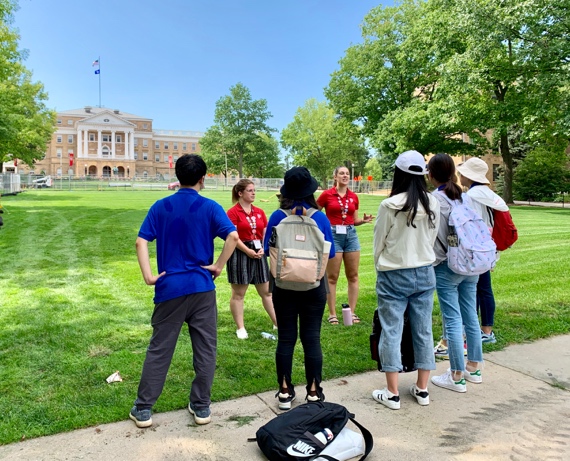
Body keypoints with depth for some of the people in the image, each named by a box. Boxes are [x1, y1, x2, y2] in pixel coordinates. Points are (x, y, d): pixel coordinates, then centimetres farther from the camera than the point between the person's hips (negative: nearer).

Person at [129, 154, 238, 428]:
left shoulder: (161, 207, 3)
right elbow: (232, 236, -16)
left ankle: (143, 409, 20)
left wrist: (148, 275, -6)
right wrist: (218, 266, -7)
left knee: (159, 349, 12)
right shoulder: (209, 207, -2)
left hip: (170, 288, 2)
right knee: (205, 349, 11)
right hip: (202, 288, -1)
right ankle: (201, 407, 20)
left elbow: (141, 241, -5)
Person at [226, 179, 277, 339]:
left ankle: (277, 323, 20)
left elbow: (266, 234, 12)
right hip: (240, 254, -6)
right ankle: (240, 328, 15)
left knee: (267, 291, 11)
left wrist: (262, 249, -5)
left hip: (258, 254, 6)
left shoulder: (260, 212, 11)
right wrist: (248, 251, -17)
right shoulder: (233, 212, -8)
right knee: (238, 293, 4)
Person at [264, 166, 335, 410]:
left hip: (284, 285, 0)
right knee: (311, 338, 8)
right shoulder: (320, 217, -7)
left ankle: (285, 392, 20)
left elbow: (267, 250, -2)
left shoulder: (277, 216, -7)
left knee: (286, 338, 9)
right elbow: (330, 253, -2)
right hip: (313, 285, 0)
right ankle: (314, 393, 17)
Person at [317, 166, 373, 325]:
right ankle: (332, 313, 10)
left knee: (353, 275, 6)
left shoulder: (353, 197, 8)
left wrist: (364, 220, -4)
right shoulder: (327, 195, -4)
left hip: (351, 234, 4)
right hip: (333, 235, -4)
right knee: (332, 277, 1)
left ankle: (352, 312, 17)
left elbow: (355, 220, 16)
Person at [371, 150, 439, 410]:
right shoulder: (432, 205, -2)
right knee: (423, 331, 12)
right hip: (425, 274, 5)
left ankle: (392, 394, 13)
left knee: (392, 332, 5)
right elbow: (432, 239, 6)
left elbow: (379, 243, -5)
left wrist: (380, 268, 11)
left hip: (394, 276, -4)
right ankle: (422, 390, 25)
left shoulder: (390, 206, -15)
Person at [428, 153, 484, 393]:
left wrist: (429, 265, -3)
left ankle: (457, 377, 9)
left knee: (452, 320, 0)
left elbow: (434, 238, -14)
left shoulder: (434, 200, -12)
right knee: (470, 316, 15)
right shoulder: (466, 197, 6)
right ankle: (474, 368, 28)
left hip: (447, 266, -7)